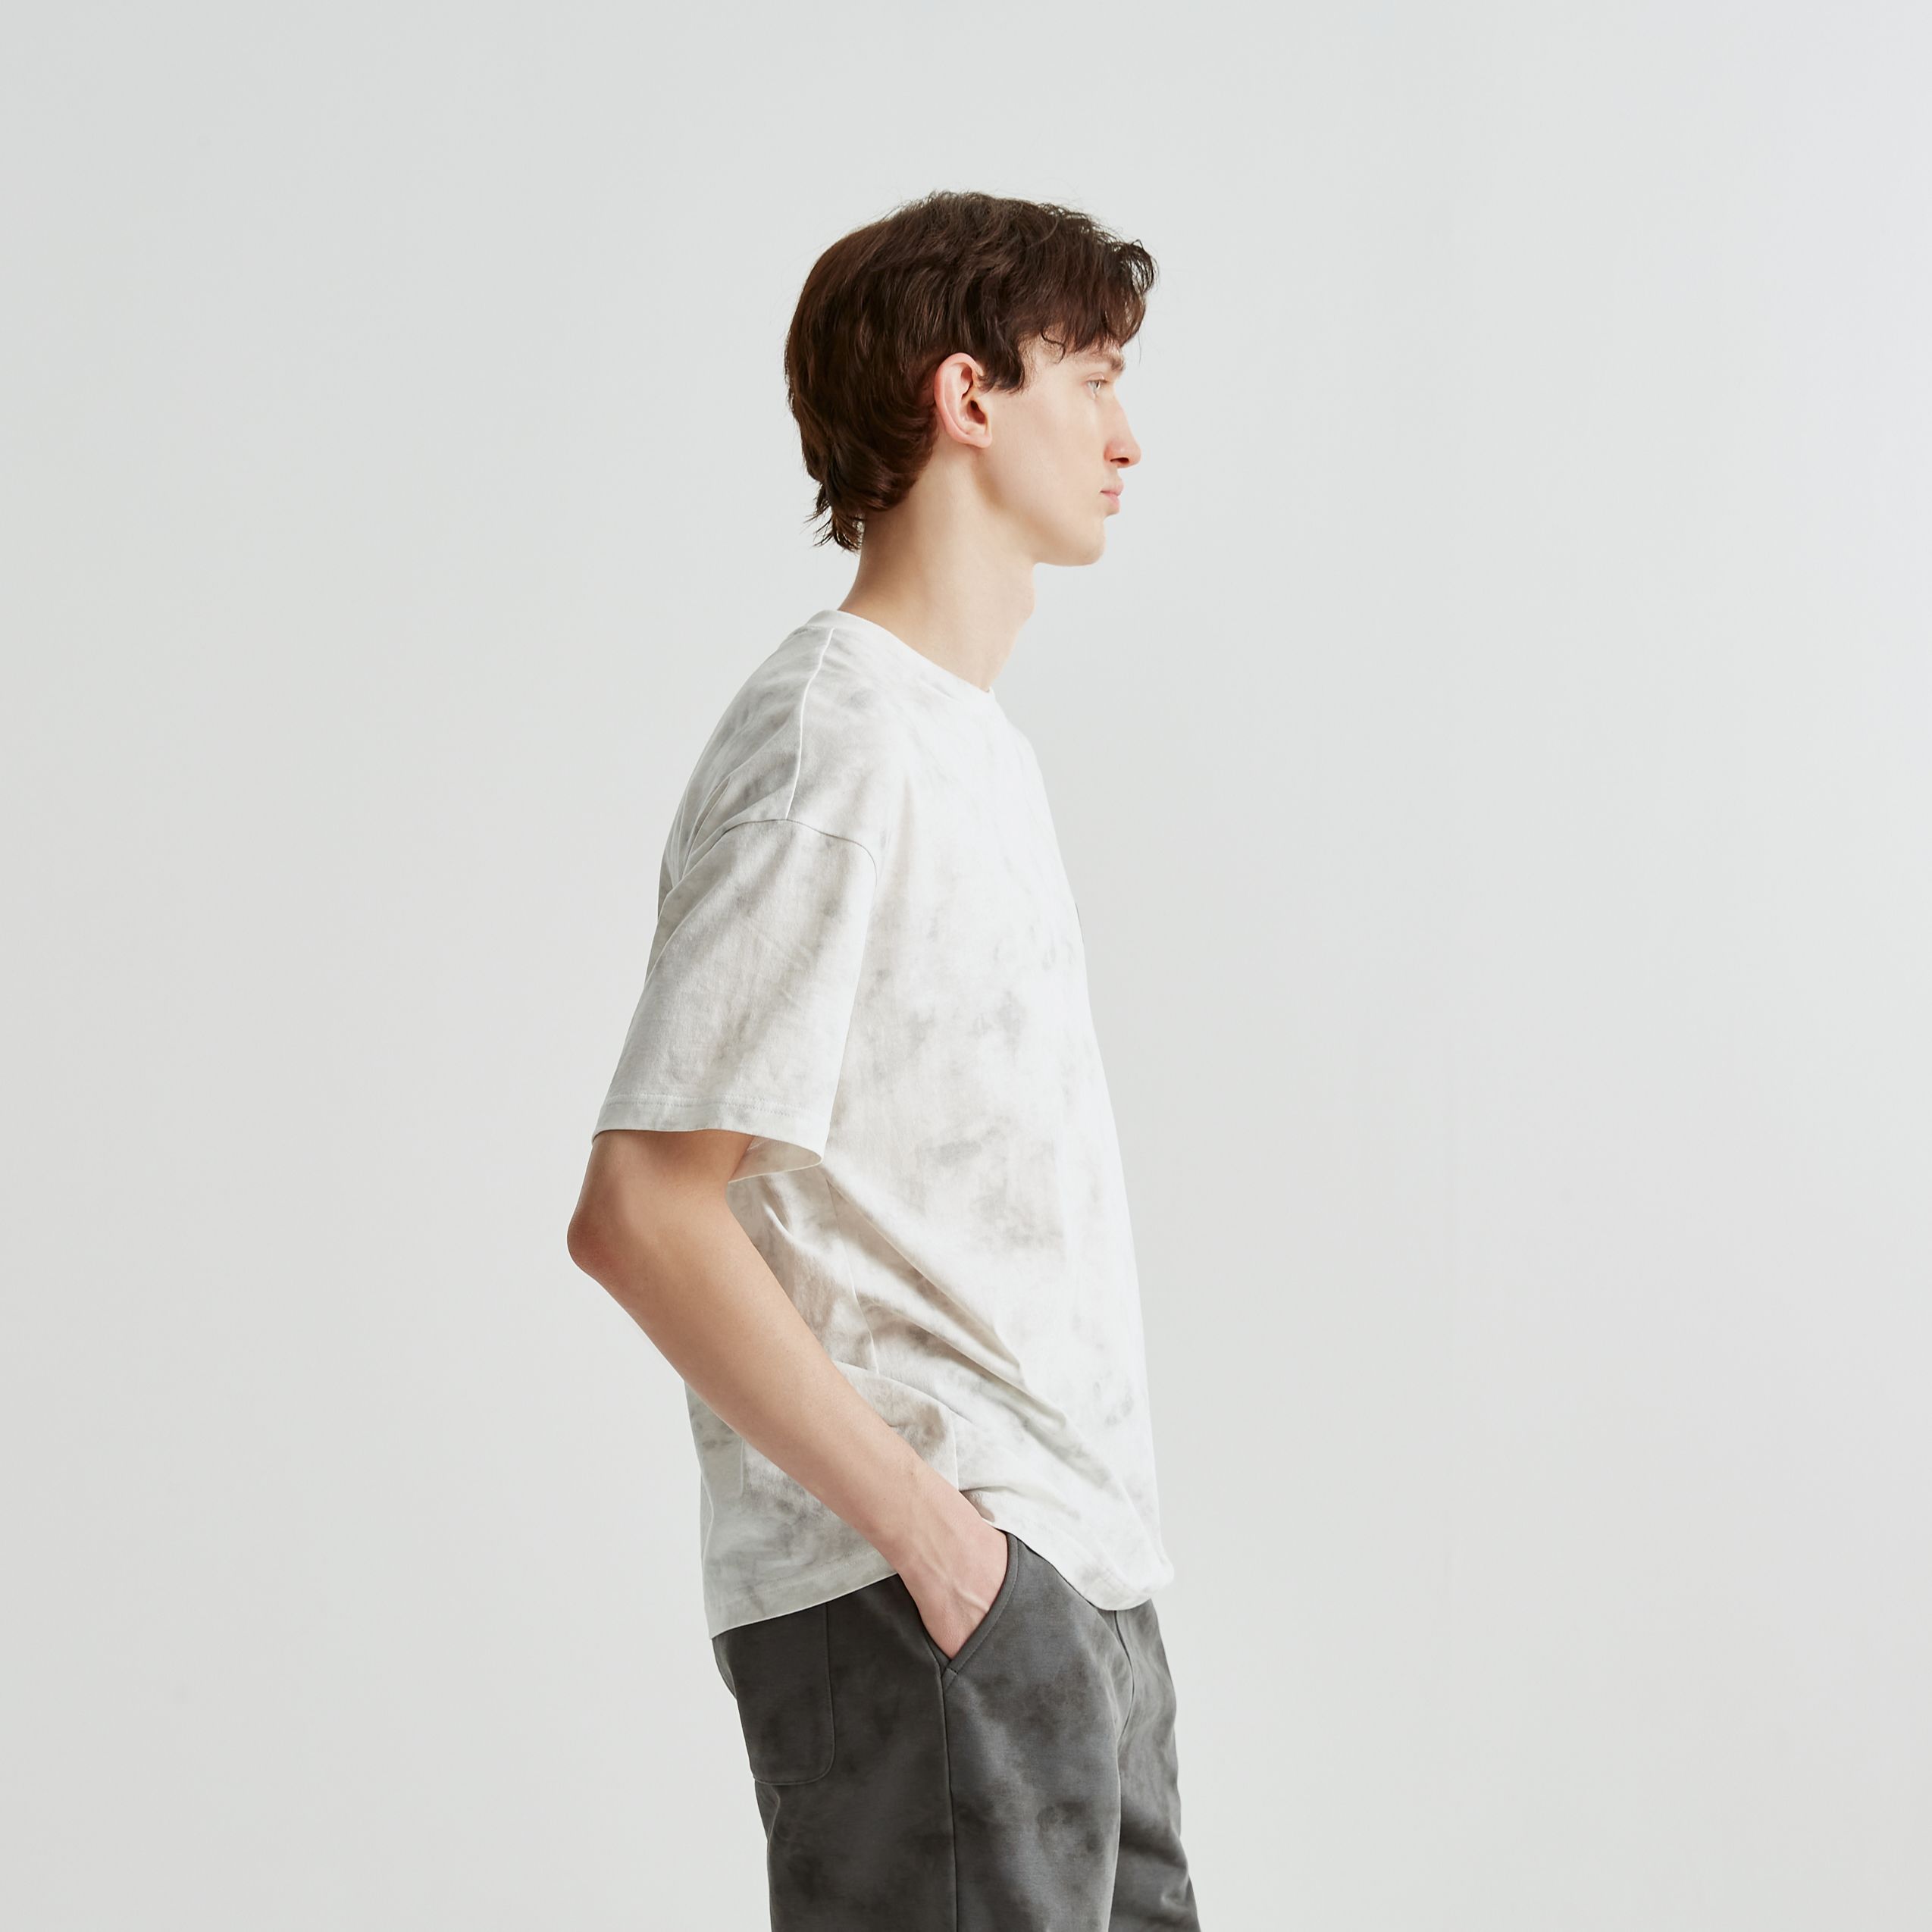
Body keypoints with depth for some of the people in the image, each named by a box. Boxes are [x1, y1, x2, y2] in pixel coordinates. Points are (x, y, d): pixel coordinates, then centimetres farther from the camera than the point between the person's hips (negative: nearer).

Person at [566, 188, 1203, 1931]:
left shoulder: (973, 738, 16)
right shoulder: (839, 749, -15)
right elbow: (643, 1213, -21)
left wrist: (1079, 1533, 14)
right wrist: (923, 1523, -18)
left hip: (1075, 1576, 9)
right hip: (925, 1602, -9)